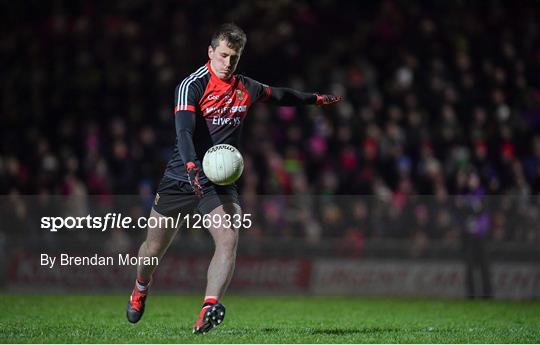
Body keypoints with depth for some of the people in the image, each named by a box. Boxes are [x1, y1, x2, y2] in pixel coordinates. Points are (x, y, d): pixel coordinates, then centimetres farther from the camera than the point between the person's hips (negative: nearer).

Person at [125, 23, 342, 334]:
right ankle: (142, 288, 42)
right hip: (180, 177, -3)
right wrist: (192, 167, -43)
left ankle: (209, 310, -34)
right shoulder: (192, 85, -13)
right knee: (155, 247, 9)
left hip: (221, 182, 3)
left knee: (229, 240, -24)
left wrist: (316, 99, 38)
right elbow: (184, 129, -27)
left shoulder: (247, 89, 6)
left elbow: (279, 95, 28)